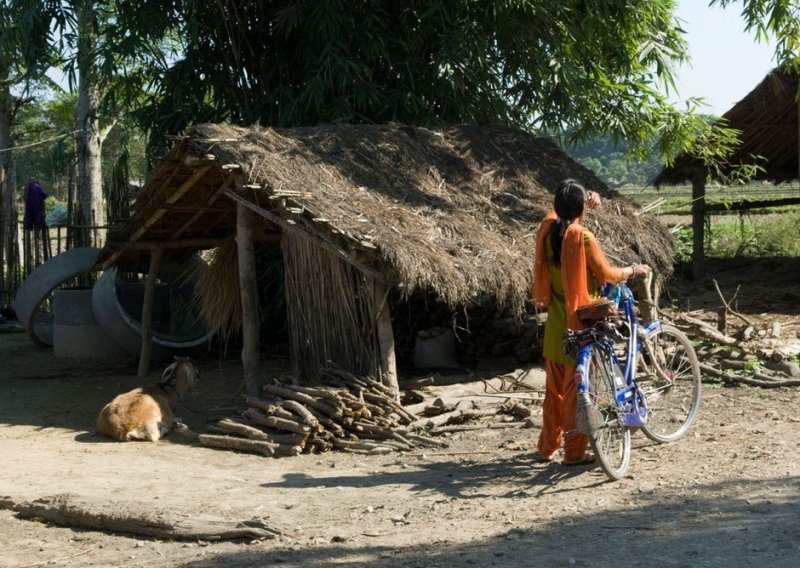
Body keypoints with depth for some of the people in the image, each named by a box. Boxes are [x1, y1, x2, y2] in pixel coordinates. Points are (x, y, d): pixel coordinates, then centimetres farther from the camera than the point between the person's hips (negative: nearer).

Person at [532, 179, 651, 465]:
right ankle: (575, 451, 8)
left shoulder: (547, 230, -1)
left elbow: (558, 215, 25)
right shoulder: (583, 238, -20)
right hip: (581, 322, -6)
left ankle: (547, 447, 24)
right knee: (577, 387, 2)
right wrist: (634, 270, 6)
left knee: (554, 388, 16)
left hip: (556, 323, 6)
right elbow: (607, 274, -11)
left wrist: (585, 201, 27)